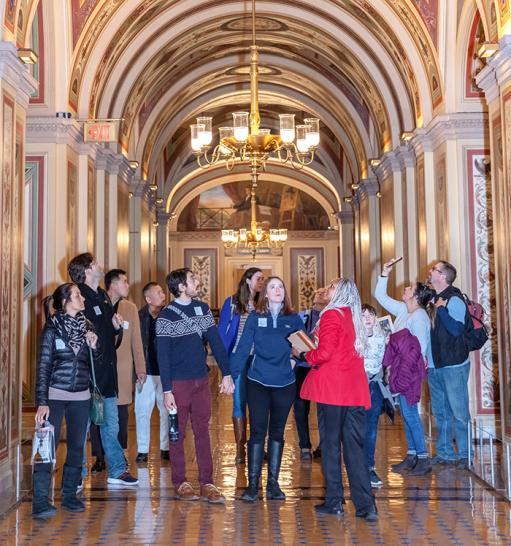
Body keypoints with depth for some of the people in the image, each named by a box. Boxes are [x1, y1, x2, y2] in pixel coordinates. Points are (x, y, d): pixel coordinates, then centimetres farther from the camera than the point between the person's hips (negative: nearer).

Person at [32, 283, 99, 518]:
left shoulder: (86, 327, 7)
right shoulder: (52, 329, -6)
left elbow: (96, 363, 14)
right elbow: (43, 366, -8)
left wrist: (94, 346, -7)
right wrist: (42, 402, -13)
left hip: (81, 397, 5)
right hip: (55, 395, -4)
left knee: (76, 447, 8)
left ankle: (69, 495, 20)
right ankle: (40, 501, -4)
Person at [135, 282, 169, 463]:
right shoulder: (139, 317, -6)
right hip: (146, 372, -1)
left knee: (167, 411, 9)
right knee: (142, 411, 5)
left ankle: (166, 447, 23)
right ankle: (142, 450, 18)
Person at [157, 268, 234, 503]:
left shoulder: (203, 309, 7)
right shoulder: (166, 315, -7)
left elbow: (216, 342, 6)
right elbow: (162, 355, -8)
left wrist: (226, 374, 0)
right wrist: (167, 390, -12)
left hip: (201, 380, 4)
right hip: (178, 383, -4)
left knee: (202, 431, 6)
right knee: (178, 434, 6)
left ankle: (207, 483, 11)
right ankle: (180, 483, 17)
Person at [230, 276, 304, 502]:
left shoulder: (294, 319, 3)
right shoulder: (255, 318, -1)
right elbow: (242, 348, -4)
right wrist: (231, 375, -9)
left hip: (285, 384, 2)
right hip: (258, 383, -2)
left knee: (277, 433, 11)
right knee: (257, 432, 1)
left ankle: (273, 482, 21)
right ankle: (253, 483, 11)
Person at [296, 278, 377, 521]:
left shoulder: (331, 315, -7)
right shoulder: (354, 318, 15)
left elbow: (324, 353, -16)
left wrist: (303, 355, 2)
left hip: (332, 387, -6)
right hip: (355, 390, 6)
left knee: (330, 443, 4)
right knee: (355, 446, 6)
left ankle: (334, 502, 11)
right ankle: (365, 505, 3)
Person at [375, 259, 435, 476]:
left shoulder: (419, 316, -15)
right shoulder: (404, 310, 10)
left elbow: (420, 347, -19)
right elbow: (380, 296, 19)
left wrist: (409, 372, -19)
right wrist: (384, 274, 11)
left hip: (410, 371, -9)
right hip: (400, 370, 9)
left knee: (410, 412, -7)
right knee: (406, 413, 11)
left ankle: (423, 459, 0)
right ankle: (412, 455, 19)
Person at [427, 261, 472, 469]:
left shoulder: (454, 300, -12)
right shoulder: (435, 299, 12)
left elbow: (457, 329, -25)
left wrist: (441, 309, -19)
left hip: (453, 366, -8)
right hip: (434, 366, 8)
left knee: (458, 411, -2)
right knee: (440, 412, 13)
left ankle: (464, 455, 7)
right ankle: (444, 453, 22)